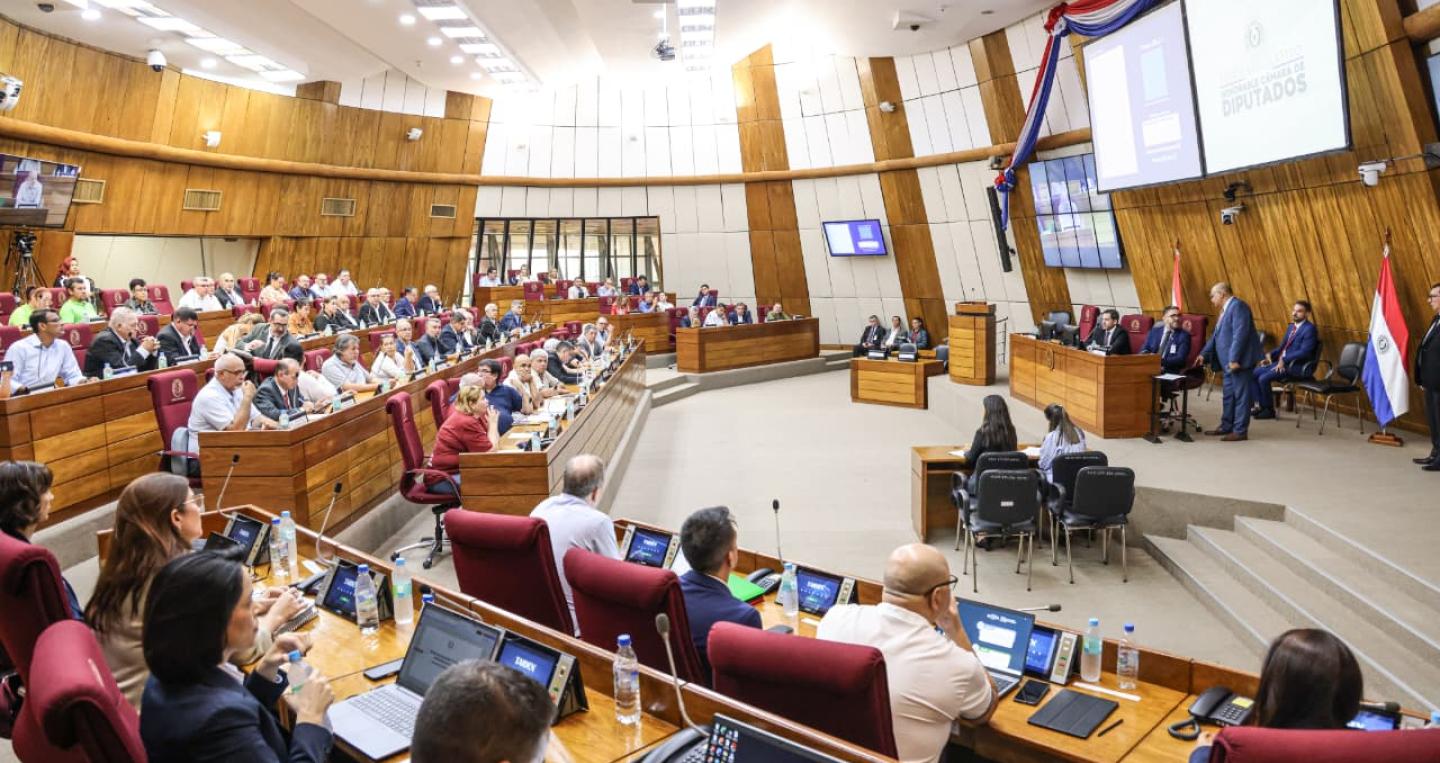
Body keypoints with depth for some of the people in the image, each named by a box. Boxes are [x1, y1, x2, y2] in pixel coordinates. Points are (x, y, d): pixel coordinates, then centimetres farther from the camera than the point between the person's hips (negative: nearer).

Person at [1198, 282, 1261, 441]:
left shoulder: (1238, 306, -14)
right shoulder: (1226, 309, 17)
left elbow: (1240, 334, -22)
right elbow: (1216, 335, 24)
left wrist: (1234, 359, -25)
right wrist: (1204, 354, 22)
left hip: (1239, 361, -10)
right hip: (1229, 361, 10)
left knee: (1240, 395, -5)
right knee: (1229, 395, 16)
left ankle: (1240, 431, -1)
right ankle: (1226, 426, 25)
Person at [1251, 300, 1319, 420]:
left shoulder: (1309, 329, -11)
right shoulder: (1291, 327, 17)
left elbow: (1304, 352, -20)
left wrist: (1284, 360, -23)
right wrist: (1270, 355, 1)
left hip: (1297, 367, -9)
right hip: (1282, 362, 9)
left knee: (1263, 378, -24)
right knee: (1253, 374, -4)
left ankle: (1269, 410, -8)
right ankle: (1259, 405, -2)